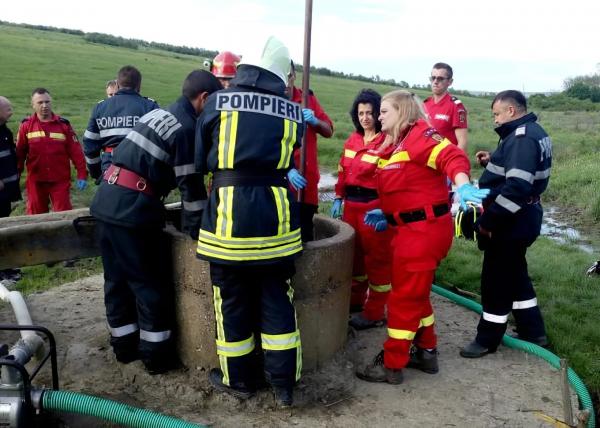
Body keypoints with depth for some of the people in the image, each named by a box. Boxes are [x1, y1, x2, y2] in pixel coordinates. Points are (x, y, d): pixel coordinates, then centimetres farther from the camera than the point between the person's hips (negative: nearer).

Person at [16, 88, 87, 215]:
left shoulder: (63, 124, -2)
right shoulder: (26, 126, -1)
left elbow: (76, 152, -3)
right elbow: (19, 153, 2)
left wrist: (82, 175, -7)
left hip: (60, 180, -1)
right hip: (36, 181, 1)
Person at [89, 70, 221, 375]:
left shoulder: (158, 113, 18)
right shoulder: (187, 128, -10)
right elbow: (191, 186, -10)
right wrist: (197, 230, 1)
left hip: (107, 200, 9)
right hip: (133, 209, -9)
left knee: (117, 279, 16)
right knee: (151, 285, 4)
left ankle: (125, 345, 30)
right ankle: (157, 356, 14)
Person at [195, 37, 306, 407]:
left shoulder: (218, 102, 2)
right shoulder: (293, 112, 6)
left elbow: (200, 161, 9)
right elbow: (288, 161, 10)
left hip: (231, 208, -2)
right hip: (277, 210, 2)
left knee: (233, 300, 12)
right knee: (277, 298, 12)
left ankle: (239, 379, 26)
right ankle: (284, 383, 20)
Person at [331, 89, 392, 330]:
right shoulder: (353, 139, 10)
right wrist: (338, 199, 14)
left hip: (374, 206, -8)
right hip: (351, 204, 8)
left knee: (377, 257, 4)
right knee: (353, 252, 19)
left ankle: (375, 313, 15)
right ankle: (355, 299, 38)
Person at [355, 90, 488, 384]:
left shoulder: (419, 134, -13)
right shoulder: (396, 144, 16)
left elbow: (452, 157, -29)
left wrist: (462, 186, -47)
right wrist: (388, 214, 10)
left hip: (424, 229, -10)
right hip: (413, 228, 10)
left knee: (404, 296, -1)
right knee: (415, 293, 19)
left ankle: (392, 364, 12)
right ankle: (426, 352, 34)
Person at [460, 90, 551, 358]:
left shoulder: (522, 138, -22)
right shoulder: (533, 132, 12)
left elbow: (516, 187, -31)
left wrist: (487, 221, -26)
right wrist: (492, 162, 5)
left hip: (510, 222, -11)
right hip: (521, 217, 11)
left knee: (496, 279, 2)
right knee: (515, 274, 21)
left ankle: (487, 340, 17)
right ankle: (533, 332, 33)